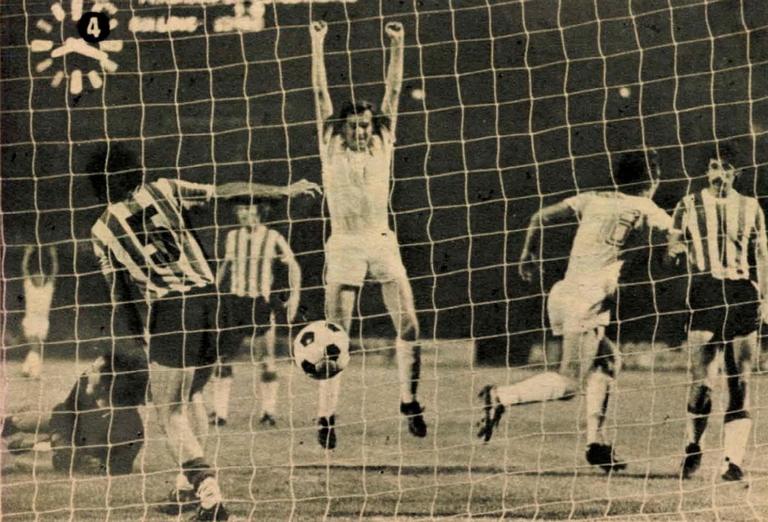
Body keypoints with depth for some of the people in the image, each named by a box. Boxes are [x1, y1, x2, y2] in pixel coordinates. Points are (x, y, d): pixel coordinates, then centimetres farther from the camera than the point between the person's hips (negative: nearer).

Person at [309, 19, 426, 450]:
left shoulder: (383, 148, 11)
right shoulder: (332, 150, 6)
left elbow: (393, 92, 8)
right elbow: (321, 93, 3)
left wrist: (398, 46, 3)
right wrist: (318, 46, 0)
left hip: (382, 242, 2)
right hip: (345, 245, -2)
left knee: (408, 324, -5)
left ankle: (410, 401, 7)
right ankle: (327, 415, -4)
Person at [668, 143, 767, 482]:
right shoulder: (688, 206, 11)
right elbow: (671, 247, 12)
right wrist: (675, 248, -12)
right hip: (704, 292, -1)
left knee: (740, 383, -2)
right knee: (701, 381, -10)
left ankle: (734, 460, 1)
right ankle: (693, 449, 11)